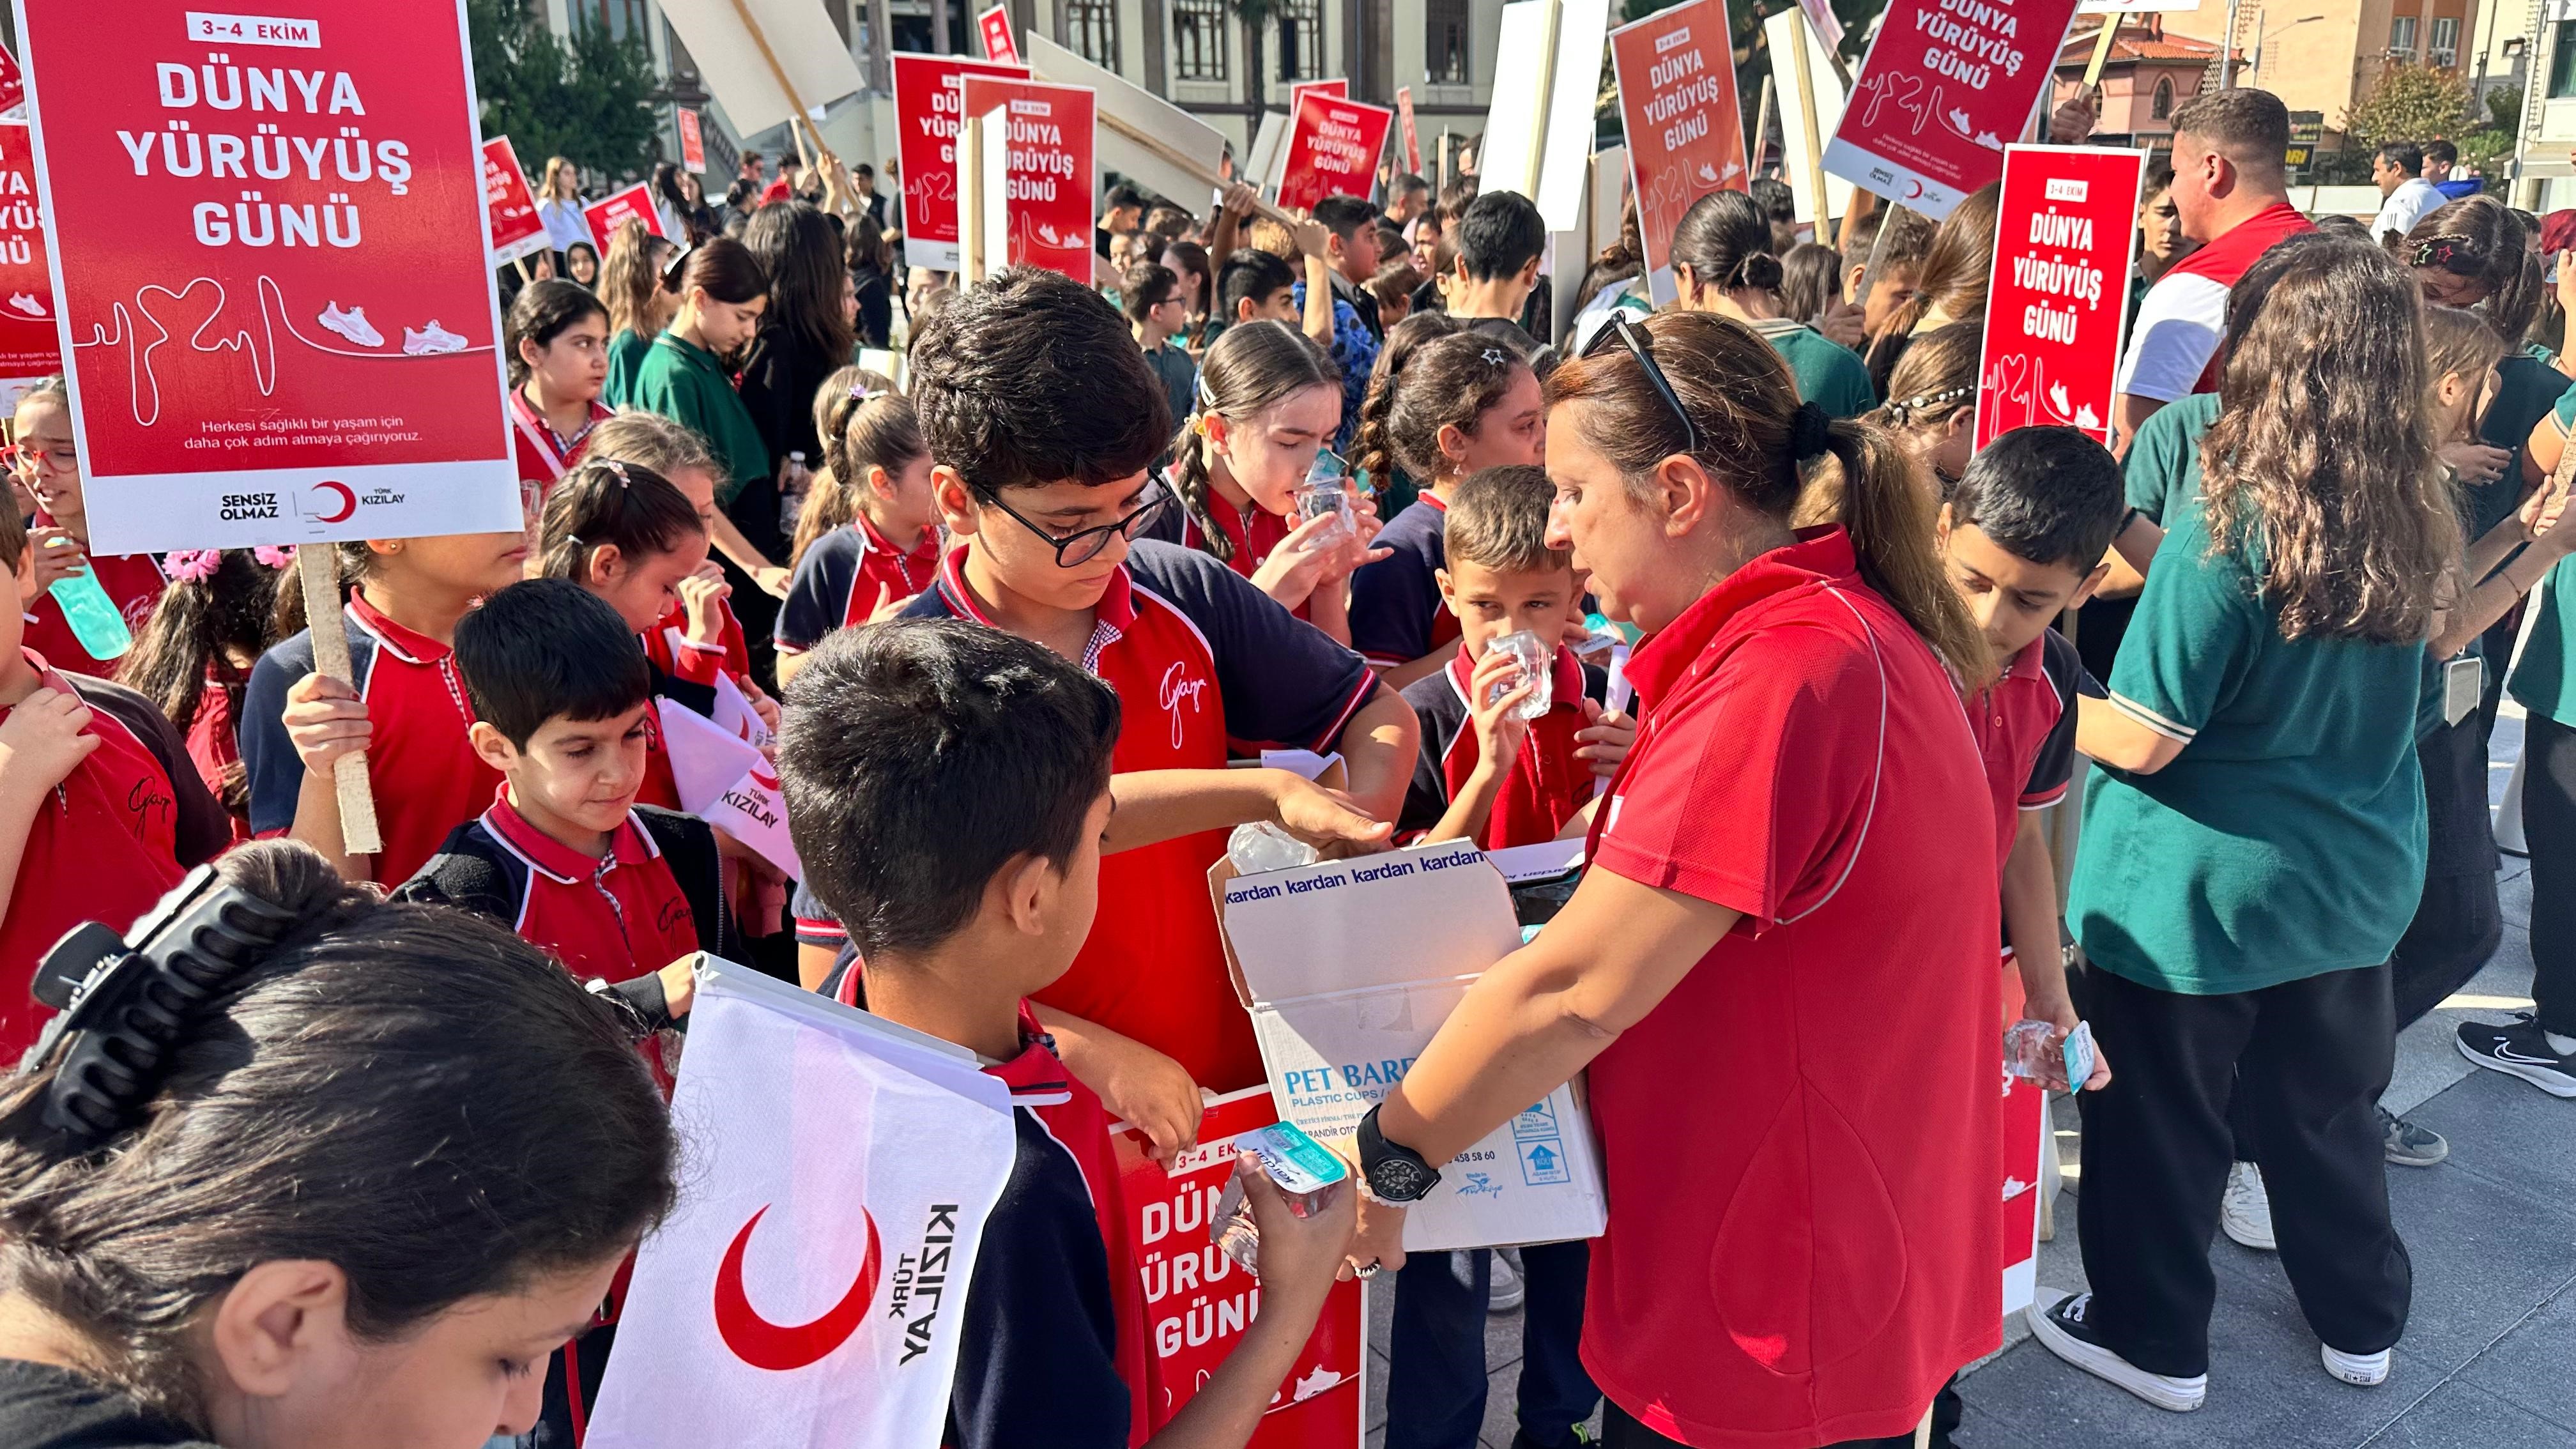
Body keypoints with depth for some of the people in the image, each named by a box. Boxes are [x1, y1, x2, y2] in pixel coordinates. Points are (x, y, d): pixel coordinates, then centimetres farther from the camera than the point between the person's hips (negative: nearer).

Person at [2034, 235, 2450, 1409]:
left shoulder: (2228, 525, -23)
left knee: (2160, 1125, 12)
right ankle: (2363, 1324, 42)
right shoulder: (2410, 525, -4)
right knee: (2325, 1106, 24)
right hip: (2351, 878, 6)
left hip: (2201, 889, -6)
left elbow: (2141, 741, -22)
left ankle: (2152, 1340, 29)